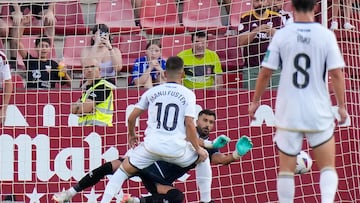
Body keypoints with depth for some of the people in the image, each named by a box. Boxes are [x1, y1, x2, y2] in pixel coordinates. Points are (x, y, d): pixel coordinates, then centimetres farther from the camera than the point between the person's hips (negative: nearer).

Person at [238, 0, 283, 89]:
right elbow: (241, 41, -6)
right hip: (251, 68, 0)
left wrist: (273, 33, -21)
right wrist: (256, 30, -21)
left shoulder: (276, 17, 6)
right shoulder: (246, 18, 5)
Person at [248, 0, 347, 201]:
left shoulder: (282, 35, -3)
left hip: (288, 112, 0)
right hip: (319, 113, 0)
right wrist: (342, 106, 2)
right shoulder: (326, 35, -5)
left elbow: (265, 73, -1)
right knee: (328, 166, 9)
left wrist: (255, 101, 12)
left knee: (286, 168, 11)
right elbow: (336, 73, -8)